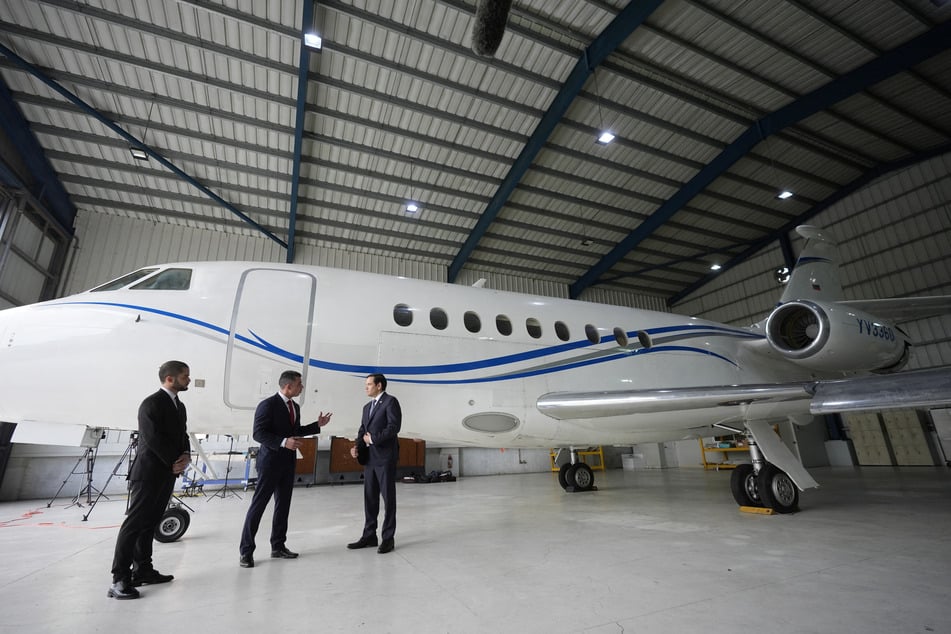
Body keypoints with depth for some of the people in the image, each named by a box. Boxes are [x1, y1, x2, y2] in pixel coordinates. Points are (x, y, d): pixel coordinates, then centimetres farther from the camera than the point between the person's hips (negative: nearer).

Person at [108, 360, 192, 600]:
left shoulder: (179, 406, 14)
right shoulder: (151, 403, -13)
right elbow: (153, 439, -19)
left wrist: (186, 456, -4)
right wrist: (174, 462, -12)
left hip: (168, 474, 8)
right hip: (148, 473, -8)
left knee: (150, 522, 13)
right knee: (135, 522, -5)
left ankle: (142, 570, 19)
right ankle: (120, 579, 1)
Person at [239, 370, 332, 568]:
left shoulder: (295, 406, 10)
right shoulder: (268, 405, -14)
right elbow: (258, 433, -18)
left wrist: (317, 425, 13)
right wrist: (283, 442, -29)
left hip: (288, 462, 8)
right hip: (270, 461, -7)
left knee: (283, 505, 13)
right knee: (258, 505, 1)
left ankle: (278, 546, 25)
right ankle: (246, 551, 14)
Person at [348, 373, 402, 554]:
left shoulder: (391, 402, -7)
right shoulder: (367, 407, 18)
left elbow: (394, 427, -17)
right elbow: (362, 431, 14)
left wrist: (373, 439, -13)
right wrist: (357, 446, -4)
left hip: (385, 457, -7)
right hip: (369, 458, 7)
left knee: (388, 498, 2)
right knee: (369, 498, 12)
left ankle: (388, 538, 11)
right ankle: (369, 535, 23)